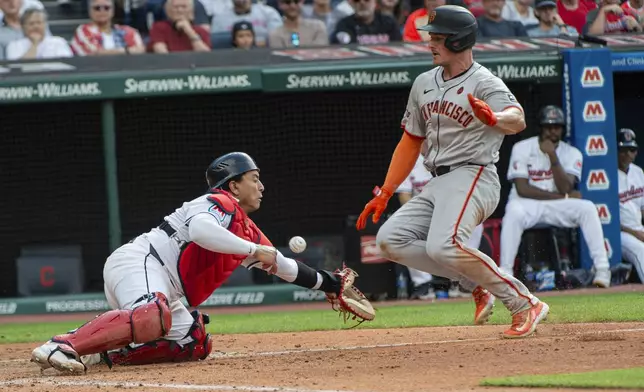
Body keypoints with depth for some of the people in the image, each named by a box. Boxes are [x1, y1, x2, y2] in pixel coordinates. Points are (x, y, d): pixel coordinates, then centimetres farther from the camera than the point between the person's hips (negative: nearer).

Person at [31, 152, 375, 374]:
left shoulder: (247, 230, 26)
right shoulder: (221, 203, -4)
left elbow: (284, 266, 36)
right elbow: (200, 229, -26)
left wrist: (330, 284, 36)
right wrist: (254, 250, -22)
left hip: (164, 290, 10)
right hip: (137, 263, -10)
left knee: (194, 343, 6)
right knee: (155, 317, -39)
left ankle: (102, 352, -2)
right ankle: (61, 346, -51)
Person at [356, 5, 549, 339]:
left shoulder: (485, 84, -9)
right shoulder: (424, 84, 16)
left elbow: (517, 120, -29)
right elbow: (410, 141, 23)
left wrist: (494, 119, -52)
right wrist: (384, 195, 19)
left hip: (472, 178, -9)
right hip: (437, 184, 9)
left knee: (443, 246, -30)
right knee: (390, 239, -5)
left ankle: (525, 305, -20)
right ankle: (476, 284, -2)